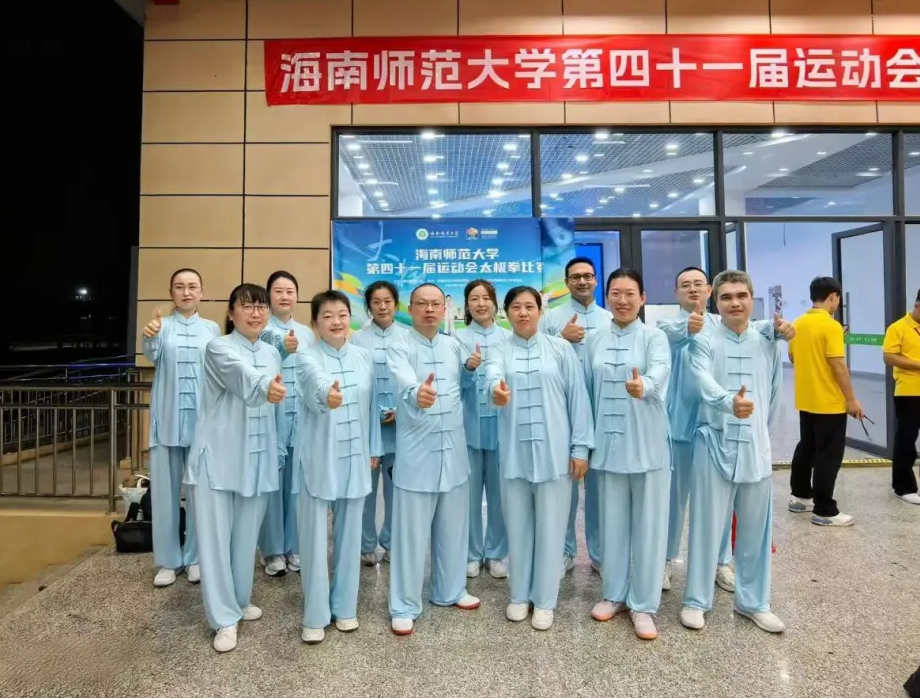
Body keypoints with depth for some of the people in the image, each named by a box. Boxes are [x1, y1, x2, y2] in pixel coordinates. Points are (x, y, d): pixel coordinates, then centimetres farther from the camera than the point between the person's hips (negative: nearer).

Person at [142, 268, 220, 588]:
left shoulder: (212, 328, 7)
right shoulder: (162, 324, 4)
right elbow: (152, 356, -16)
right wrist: (150, 337, -39)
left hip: (201, 417, 1)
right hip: (167, 417, 0)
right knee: (165, 489, 5)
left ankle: (195, 557, 21)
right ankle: (167, 560, 19)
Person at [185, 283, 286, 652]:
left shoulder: (272, 353, 9)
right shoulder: (218, 348, -10)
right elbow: (243, 378, -34)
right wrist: (265, 389, -54)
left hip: (256, 457, 5)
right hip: (218, 456, -5)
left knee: (246, 535, 14)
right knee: (216, 536, 2)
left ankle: (239, 600, 33)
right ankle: (224, 618, 14)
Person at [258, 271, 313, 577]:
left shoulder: (306, 333, 12)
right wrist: (282, 350, -37)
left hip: (301, 414, 4)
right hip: (271, 414, -4)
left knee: (297, 481, 9)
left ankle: (293, 547, 22)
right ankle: (273, 551, 15)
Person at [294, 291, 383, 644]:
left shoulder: (365, 357, 3)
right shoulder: (308, 358, -10)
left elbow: (372, 404, 9)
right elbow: (315, 382, -34)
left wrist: (375, 449, 10)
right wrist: (327, 395, -57)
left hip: (354, 457, 4)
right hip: (319, 458, -3)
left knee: (349, 533, 13)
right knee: (315, 536, 3)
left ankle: (344, 606, 29)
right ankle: (315, 615, 19)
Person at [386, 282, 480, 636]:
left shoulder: (453, 346, 8)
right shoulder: (399, 348, -9)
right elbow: (405, 384, -30)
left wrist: (472, 368, 2)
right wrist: (417, 395, -53)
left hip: (453, 449, 5)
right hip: (416, 452, -5)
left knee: (453, 526, 16)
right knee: (411, 532, 4)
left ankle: (450, 590, 36)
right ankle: (405, 606, 20)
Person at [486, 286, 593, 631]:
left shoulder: (561, 348, 2)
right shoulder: (498, 351, 4)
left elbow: (578, 398, 1)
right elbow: (493, 376, -19)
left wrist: (580, 447, -3)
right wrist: (496, 389, -43)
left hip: (554, 450, -1)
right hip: (514, 452, 1)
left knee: (550, 526, 7)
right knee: (518, 525, 13)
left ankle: (544, 600, 25)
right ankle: (519, 595, 31)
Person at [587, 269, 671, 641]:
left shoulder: (654, 336, -3)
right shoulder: (595, 340, 7)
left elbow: (660, 371, -24)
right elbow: (588, 390, 8)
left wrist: (643, 385, -47)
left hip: (647, 444, -3)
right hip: (609, 443, 3)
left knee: (648, 524, 5)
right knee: (613, 522, 13)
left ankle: (643, 604, 20)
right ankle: (615, 594, 30)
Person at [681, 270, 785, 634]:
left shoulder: (768, 344, 6)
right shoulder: (704, 342, -6)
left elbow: (774, 393, 16)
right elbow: (704, 381, -25)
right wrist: (730, 401, -45)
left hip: (756, 448, 4)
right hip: (714, 445, -3)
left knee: (755, 529, 13)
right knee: (707, 525, 4)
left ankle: (753, 601, 31)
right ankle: (696, 600, 19)